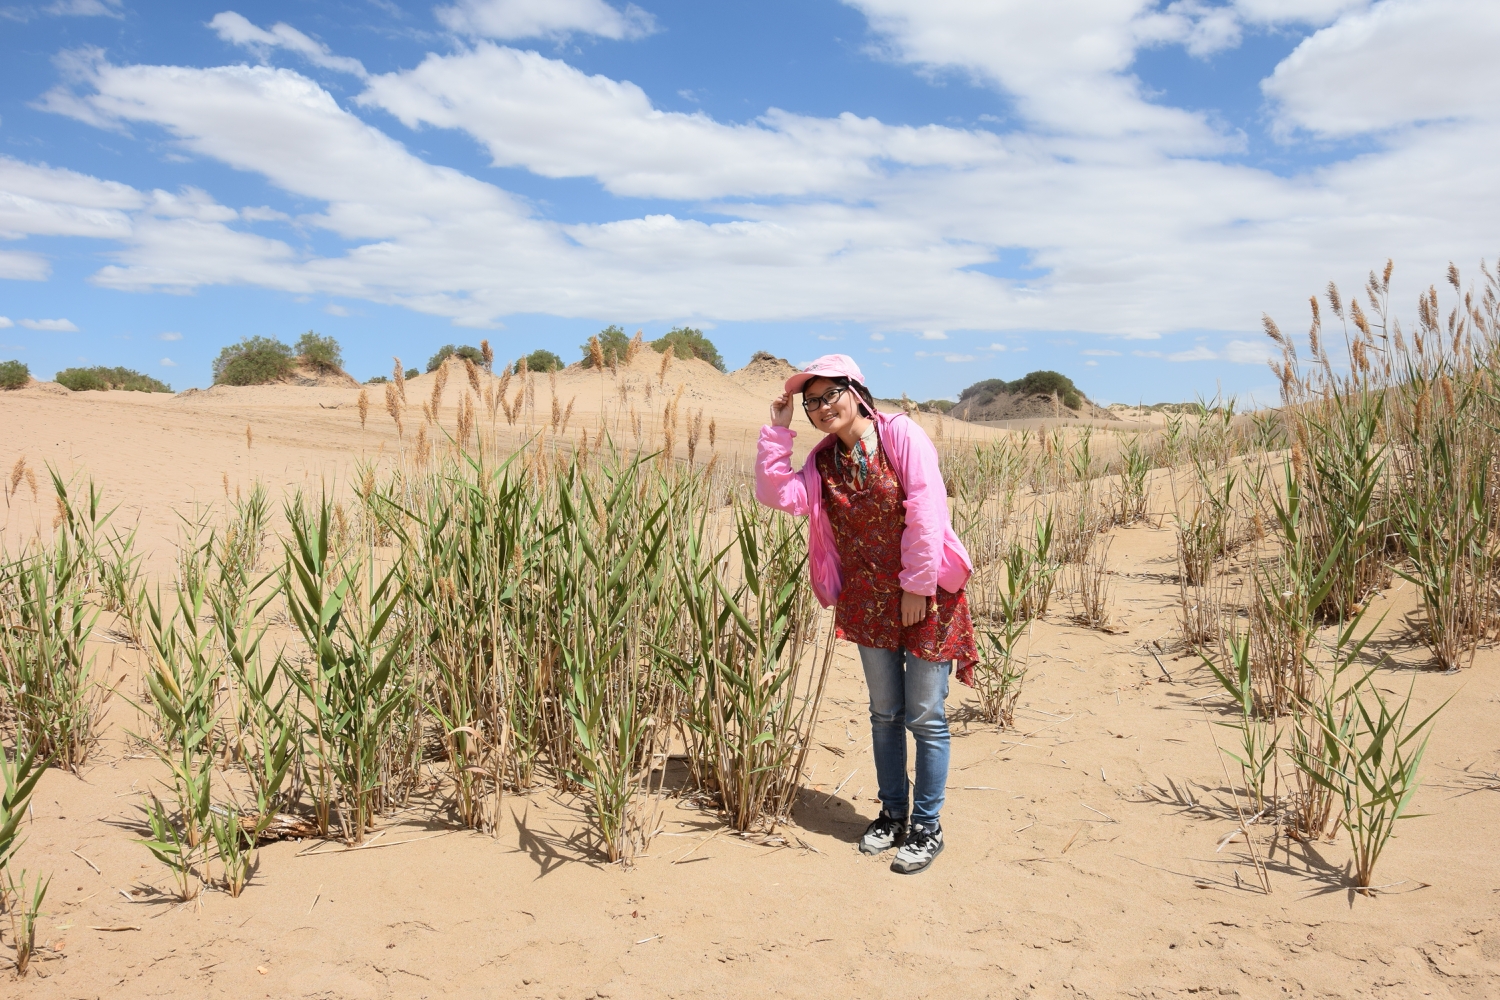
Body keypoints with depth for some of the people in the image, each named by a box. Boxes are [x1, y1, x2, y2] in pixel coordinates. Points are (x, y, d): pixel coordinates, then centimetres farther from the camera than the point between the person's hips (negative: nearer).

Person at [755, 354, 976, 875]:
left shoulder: (901, 433, -12)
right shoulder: (824, 462, 6)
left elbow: (926, 511, -17)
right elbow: (775, 494, -5)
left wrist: (918, 585, -17)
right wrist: (777, 431, -7)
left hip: (926, 595, -5)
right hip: (868, 601, 6)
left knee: (924, 716, 2)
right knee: (884, 713, 15)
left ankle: (927, 827, 16)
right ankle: (892, 814, 31)